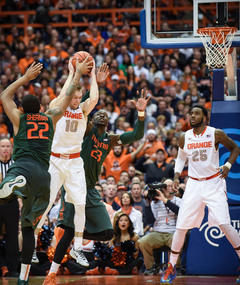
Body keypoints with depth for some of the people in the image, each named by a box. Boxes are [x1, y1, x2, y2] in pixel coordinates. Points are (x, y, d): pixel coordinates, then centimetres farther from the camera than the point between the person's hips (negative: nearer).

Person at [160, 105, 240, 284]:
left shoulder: (216, 134, -9)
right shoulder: (184, 138, 1)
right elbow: (181, 158, 18)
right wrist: (177, 176, 2)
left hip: (214, 183, -3)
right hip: (194, 184, 3)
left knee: (224, 224, -15)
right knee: (181, 227, 0)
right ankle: (171, 268, 13)